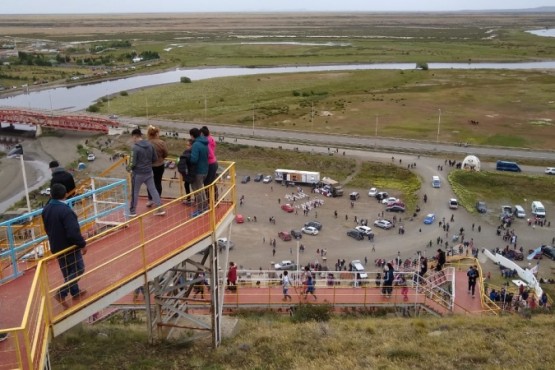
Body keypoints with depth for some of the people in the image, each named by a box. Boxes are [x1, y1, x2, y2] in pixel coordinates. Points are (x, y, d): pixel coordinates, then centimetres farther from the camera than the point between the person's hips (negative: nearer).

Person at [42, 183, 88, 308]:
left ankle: (75, 292, 36)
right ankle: (61, 294, -2)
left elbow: (47, 228, 12)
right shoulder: (66, 211, -28)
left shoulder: (46, 209, -1)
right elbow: (73, 232, -30)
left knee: (67, 270, 21)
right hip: (69, 246, -8)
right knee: (78, 269, 6)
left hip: (56, 246, 8)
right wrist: (82, 244, -17)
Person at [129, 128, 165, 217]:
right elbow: (155, 158, 5)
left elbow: (134, 163, -18)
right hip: (149, 172, 5)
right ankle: (160, 209, 9)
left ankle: (132, 211, 21)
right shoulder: (150, 145, 0)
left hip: (138, 174, -5)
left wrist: (130, 166, 3)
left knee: (135, 192, 9)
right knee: (153, 190, 10)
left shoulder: (135, 147, -18)